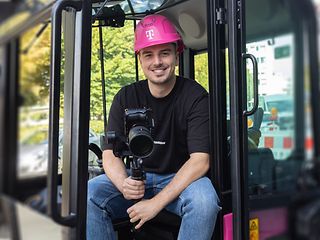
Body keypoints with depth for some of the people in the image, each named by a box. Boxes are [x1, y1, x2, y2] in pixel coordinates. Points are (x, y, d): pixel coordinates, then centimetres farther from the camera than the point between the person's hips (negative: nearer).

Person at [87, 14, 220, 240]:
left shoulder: (195, 96, -12)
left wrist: (156, 202, -25)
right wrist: (123, 184, -27)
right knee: (89, 194, -22)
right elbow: (110, 154, -4)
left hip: (179, 179, -2)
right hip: (137, 178, 3)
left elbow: (200, 160, -19)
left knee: (204, 199, -34)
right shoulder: (126, 97, -1)